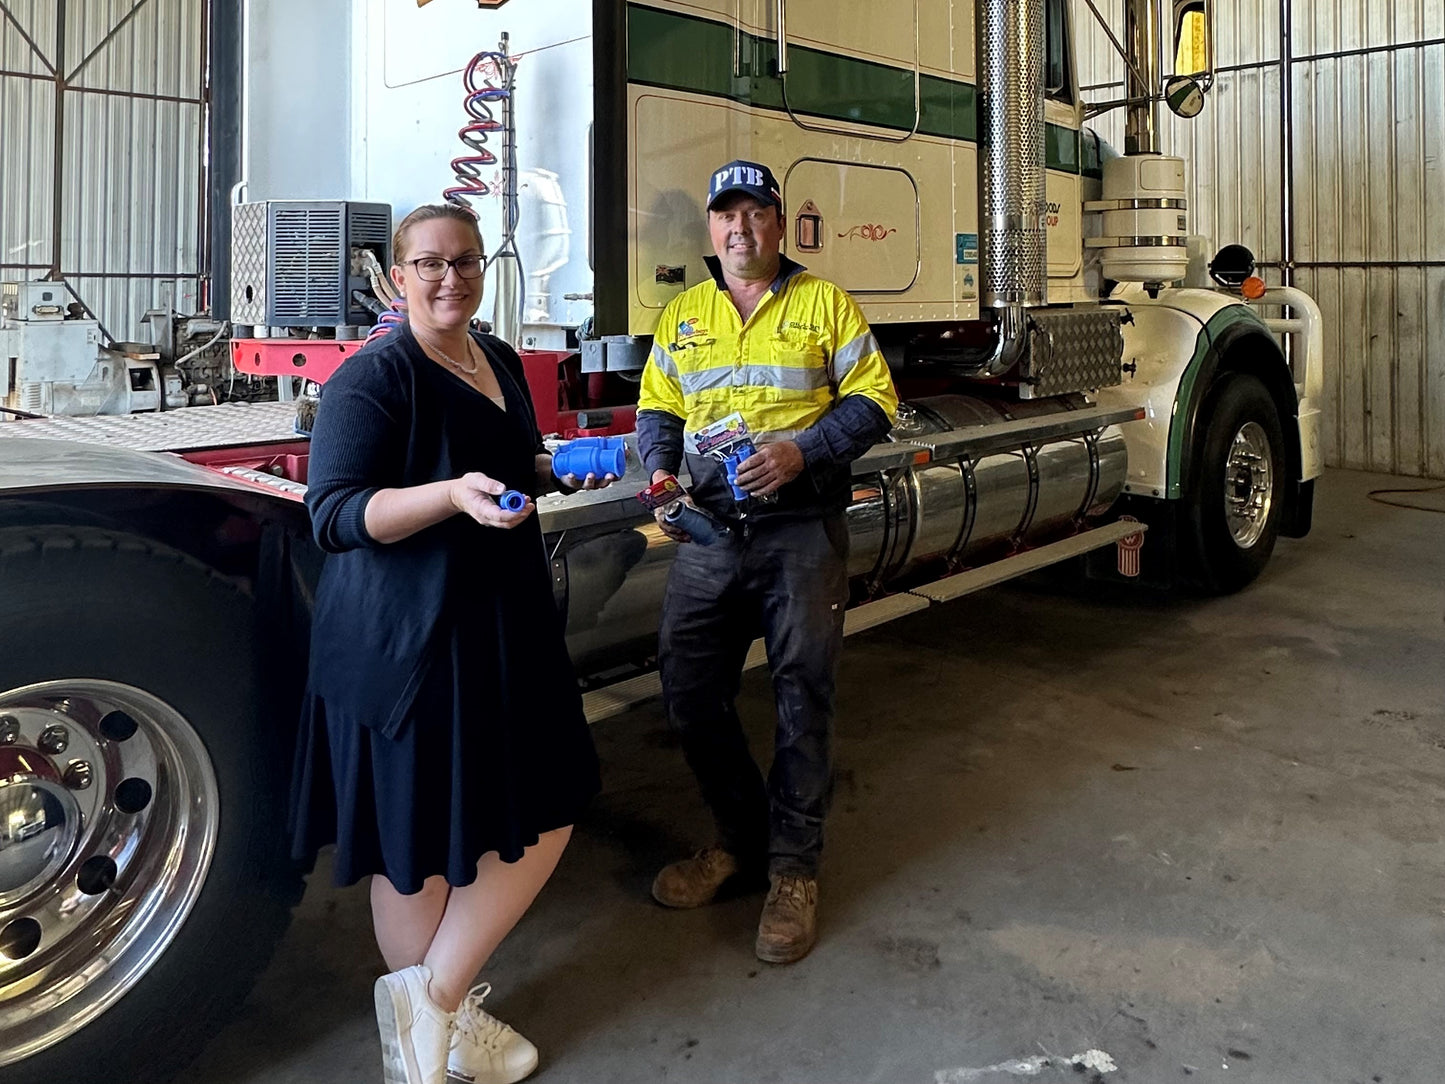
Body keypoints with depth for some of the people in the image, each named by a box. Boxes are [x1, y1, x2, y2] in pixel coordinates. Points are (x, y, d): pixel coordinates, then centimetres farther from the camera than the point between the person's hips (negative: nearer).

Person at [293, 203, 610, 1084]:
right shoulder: (372, 379, -13)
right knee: (420, 848, 4)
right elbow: (334, 516, -21)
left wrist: (563, 468, 9)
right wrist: (453, 494, -33)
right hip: (405, 644, -8)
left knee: (546, 818, 12)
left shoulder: (501, 362, 12)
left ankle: (434, 1005, 26)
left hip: (509, 626, 9)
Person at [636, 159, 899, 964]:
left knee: (804, 694, -1)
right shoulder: (681, 316, 15)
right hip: (709, 532, 4)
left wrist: (803, 451, -15)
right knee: (691, 694, 5)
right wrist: (661, 470, -3)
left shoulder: (825, 303, 4)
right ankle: (742, 839, 25)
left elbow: (874, 400, 0)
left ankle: (794, 868, 12)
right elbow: (657, 409, 17)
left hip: (802, 529, -4)